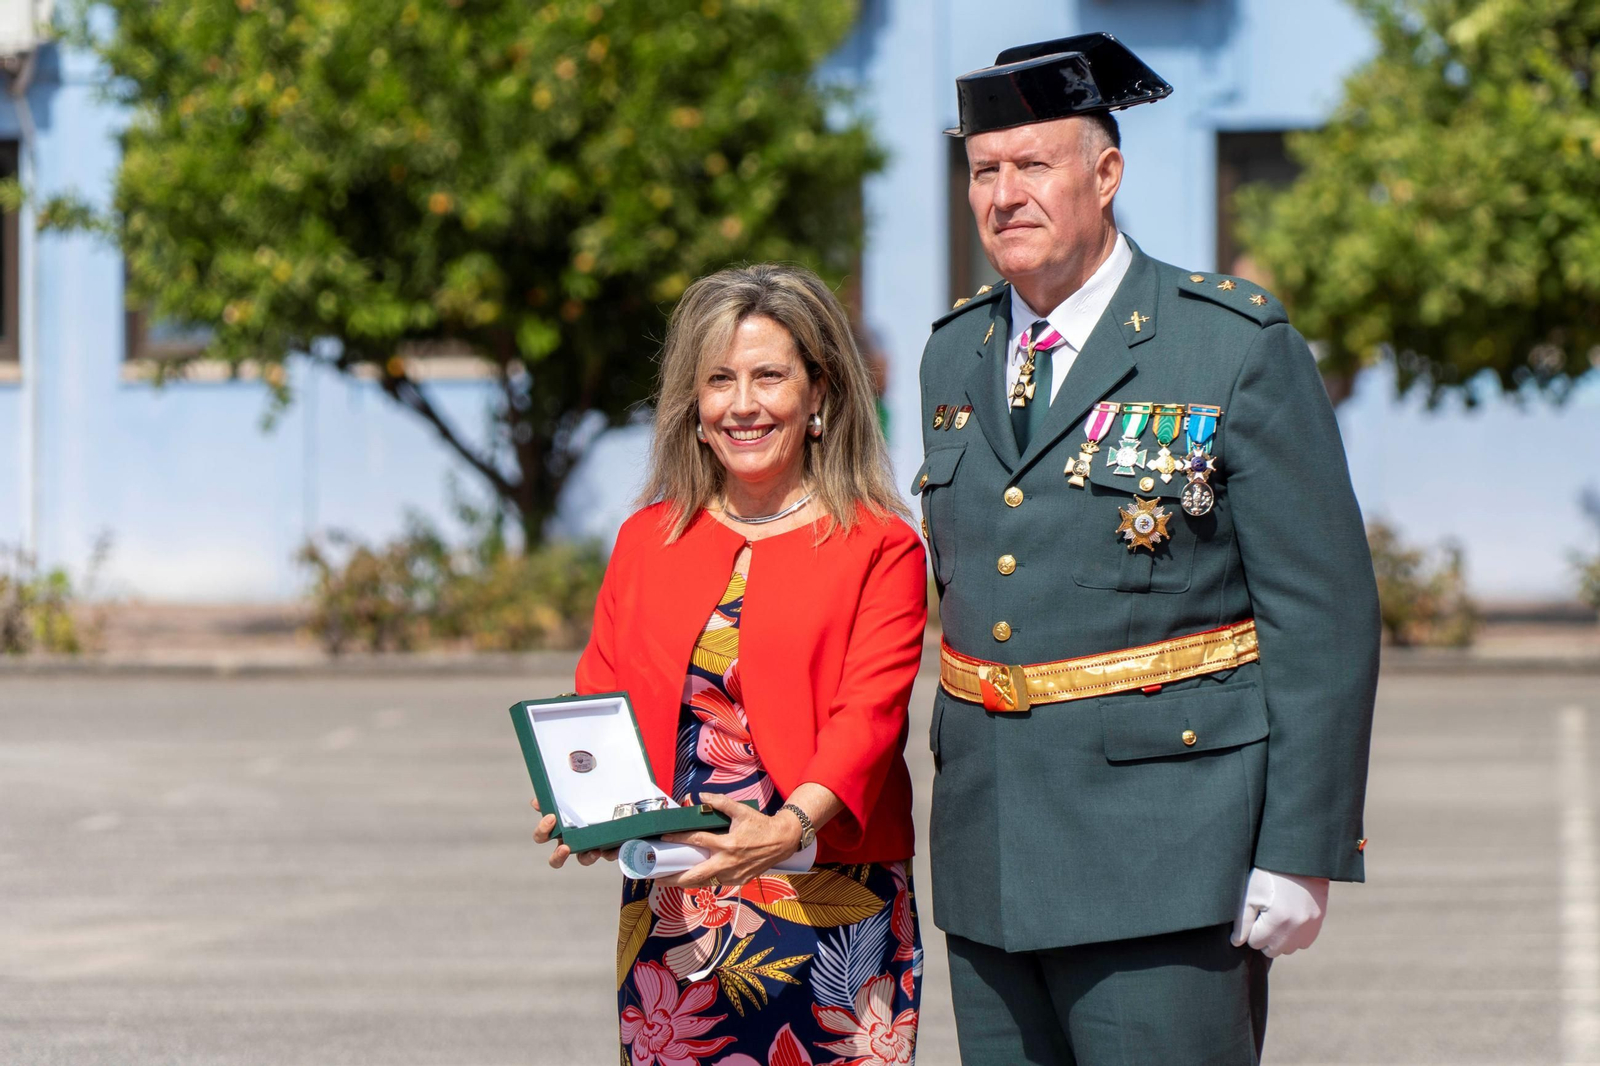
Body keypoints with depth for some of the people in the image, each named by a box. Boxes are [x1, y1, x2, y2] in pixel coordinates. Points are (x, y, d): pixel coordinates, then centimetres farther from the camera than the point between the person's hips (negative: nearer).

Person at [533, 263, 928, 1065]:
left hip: (826, 912, -3)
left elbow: (868, 714, -9)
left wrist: (791, 827, -27)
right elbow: (599, 698, 14)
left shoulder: (880, 549, 1)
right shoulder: (646, 541, 14)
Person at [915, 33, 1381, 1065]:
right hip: (990, 859, 6)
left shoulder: (1240, 347, -6)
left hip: (1162, 861, -6)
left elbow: (1326, 618, -8)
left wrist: (1301, 855, -12)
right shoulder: (956, 354, 13)